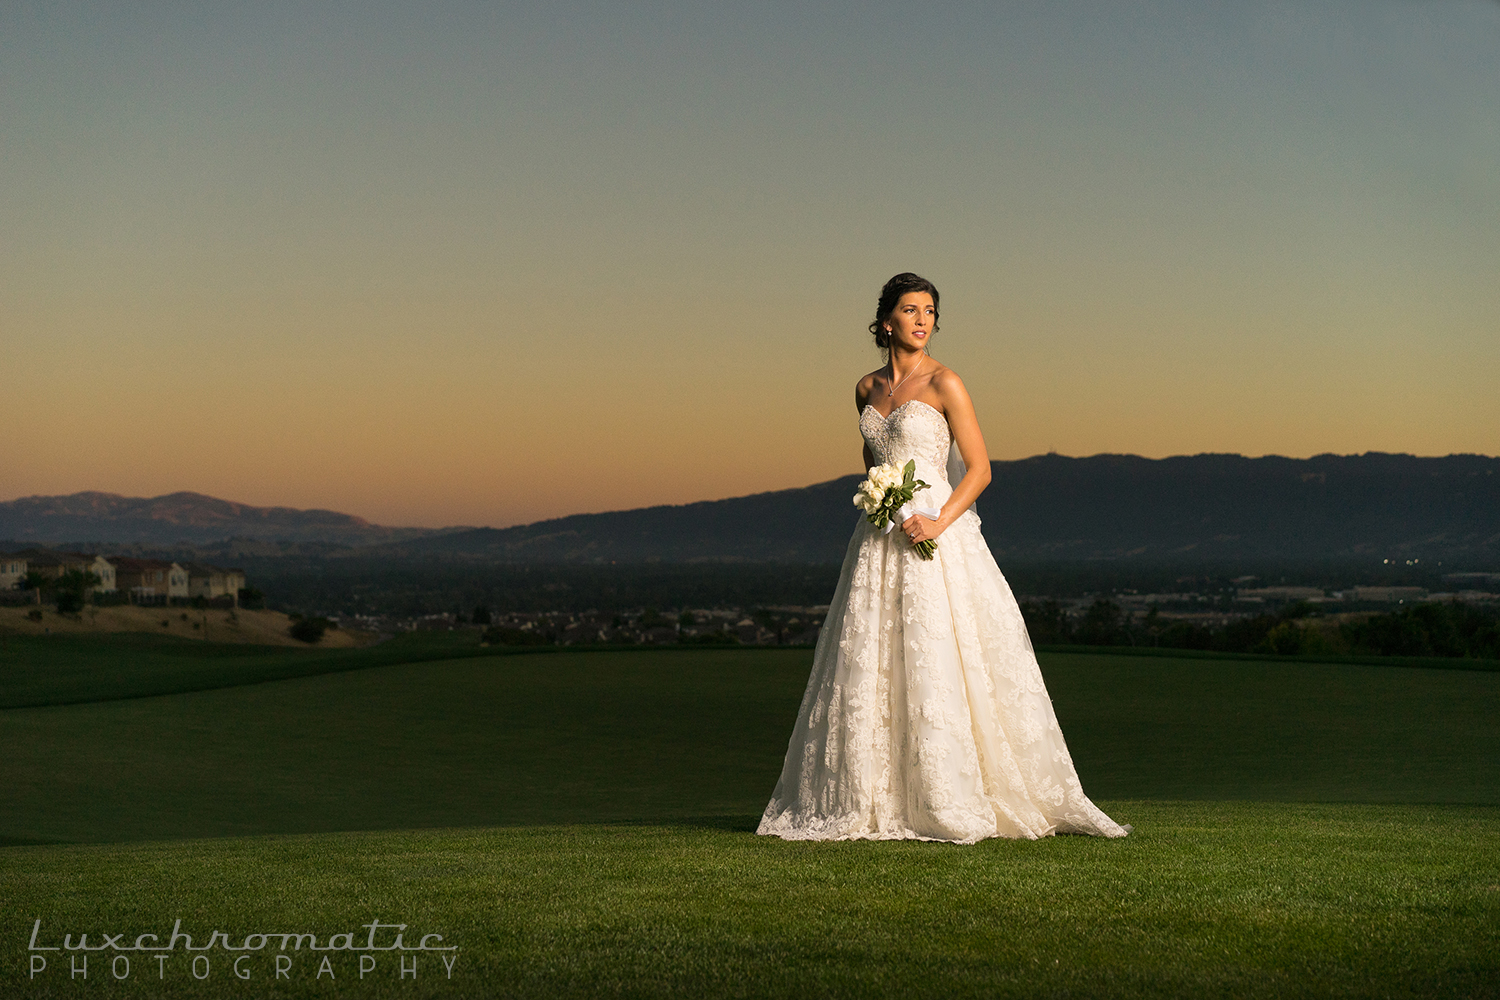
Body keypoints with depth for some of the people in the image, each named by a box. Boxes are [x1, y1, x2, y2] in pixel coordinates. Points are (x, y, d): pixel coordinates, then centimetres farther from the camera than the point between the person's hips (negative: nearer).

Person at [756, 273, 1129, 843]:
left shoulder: (944, 383, -5)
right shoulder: (867, 389, 12)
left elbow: (979, 468, -7)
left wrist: (937, 522, -18)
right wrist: (876, 508, 14)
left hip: (938, 537, -6)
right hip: (878, 542, 6)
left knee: (936, 666, -8)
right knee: (867, 670, 5)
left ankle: (951, 803, -1)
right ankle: (871, 802, 13)